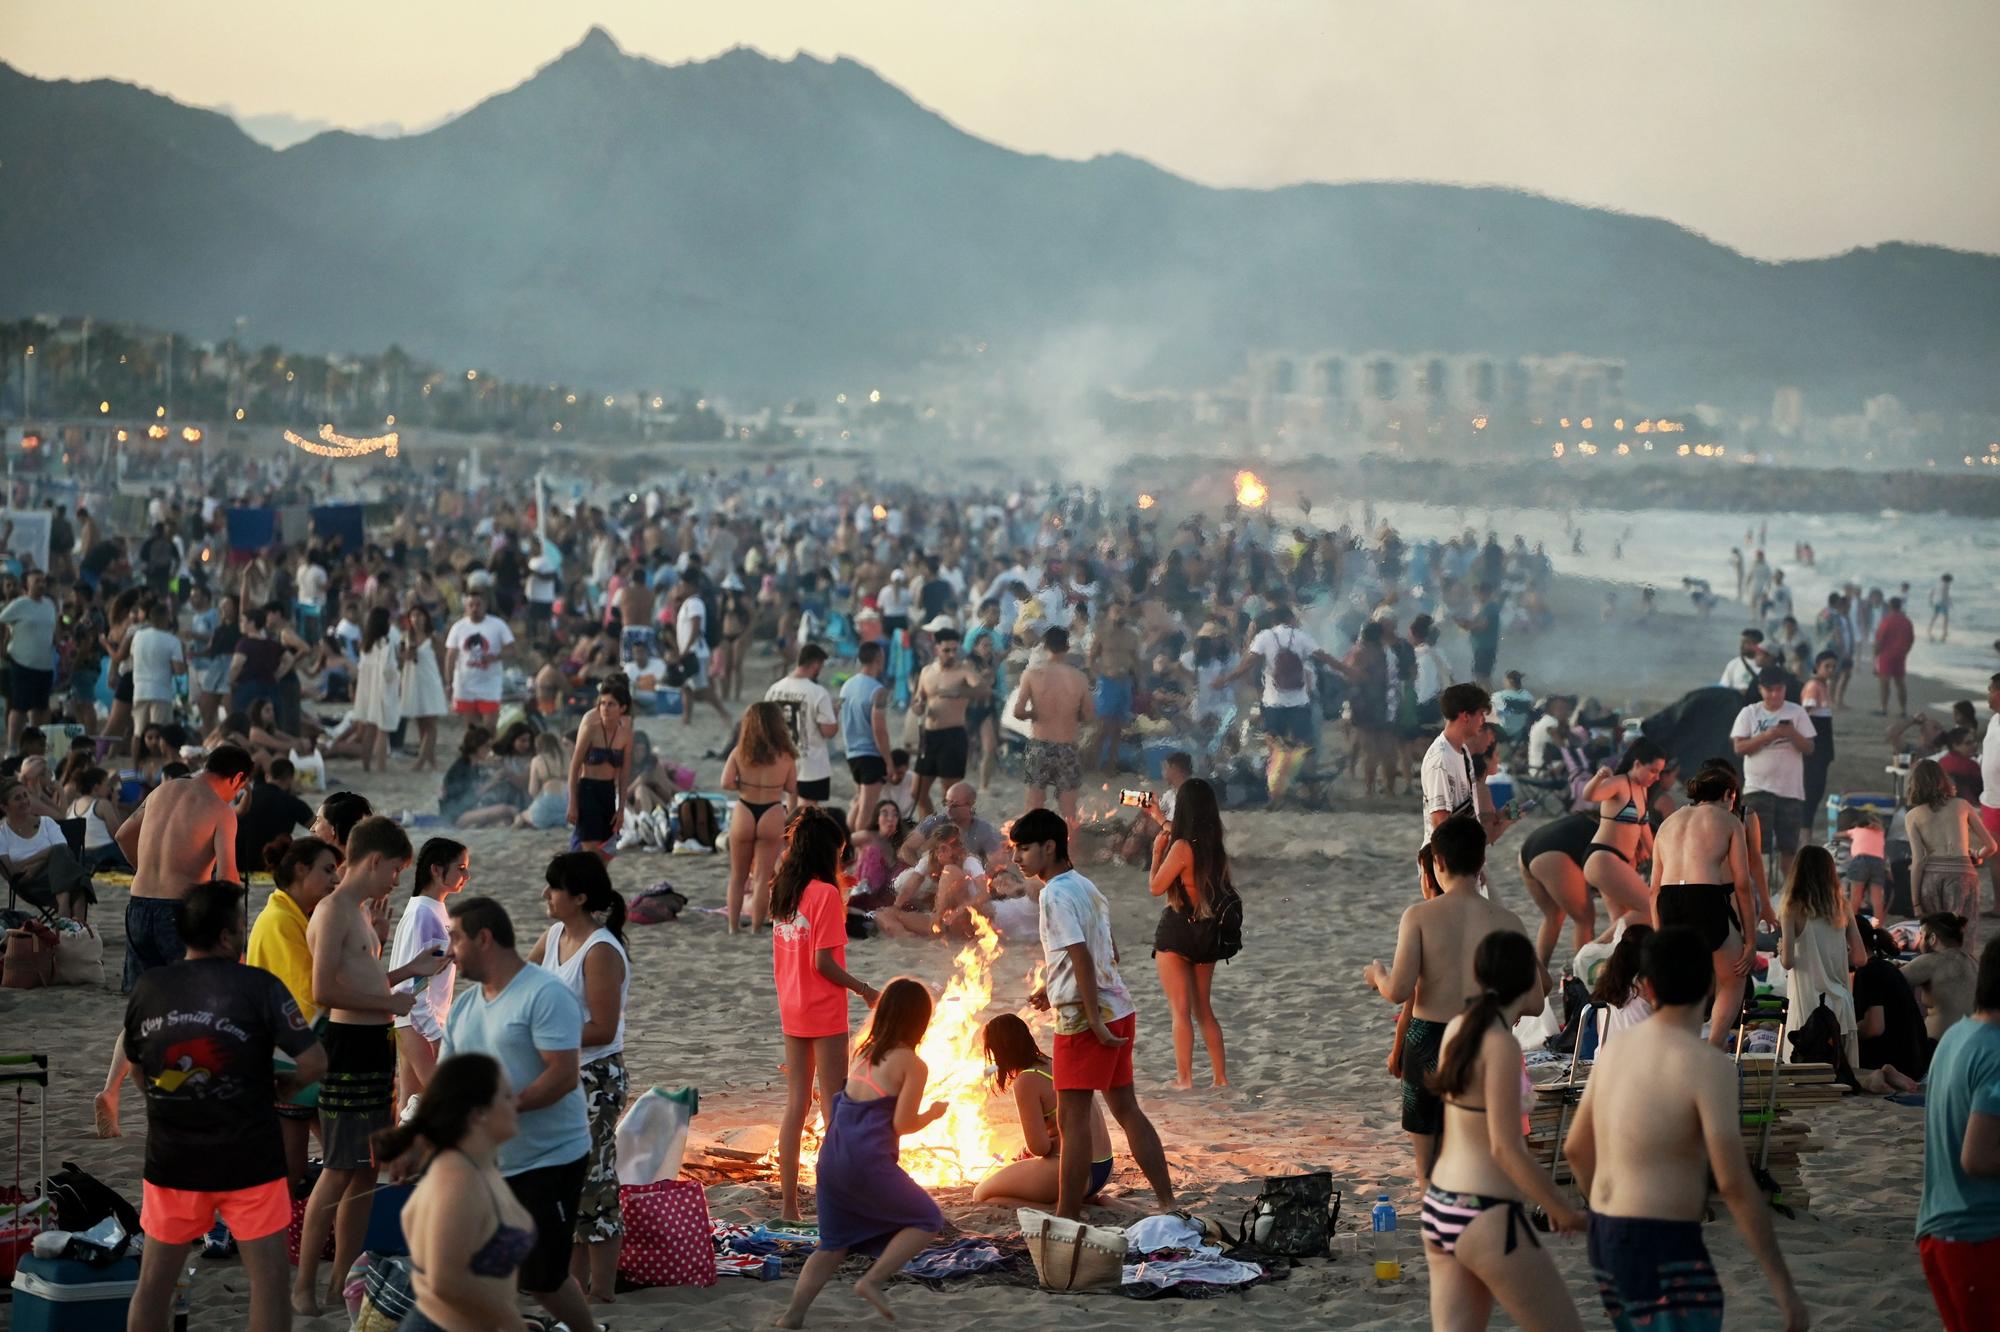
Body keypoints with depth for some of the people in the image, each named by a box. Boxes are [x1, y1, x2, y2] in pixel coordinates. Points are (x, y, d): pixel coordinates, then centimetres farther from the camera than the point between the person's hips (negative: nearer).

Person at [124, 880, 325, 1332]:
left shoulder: (148, 989, -1)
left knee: (154, 1282, 15)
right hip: (249, 1161, -3)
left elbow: (133, 1065, 13)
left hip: (171, 1159, 3)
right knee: (268, 1279, 5)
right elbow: (314, 1063, -14)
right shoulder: (259, 986, -12)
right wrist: (276, 1085, 4)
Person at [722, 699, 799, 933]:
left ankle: (733, 926, 17)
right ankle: (756, 928, 6)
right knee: (762, 878, 6)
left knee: (738, 877, 16)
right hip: (772, 816, -1)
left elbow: (726, 783, -13)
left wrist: (744, 786, 4)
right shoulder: (786, 756, -5)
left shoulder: (739, 753, -5)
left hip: (744, 814, 1)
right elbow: (792, 789, 1)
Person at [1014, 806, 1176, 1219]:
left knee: (1072, 1117, -4)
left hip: (1086, 1017, -9)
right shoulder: (1085, 887, 14)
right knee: (1126, 1109, 13)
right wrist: (1054, 987, 25)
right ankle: (1168, 1204, 13)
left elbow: (1082, 957, -21)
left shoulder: (1056, 894, -14)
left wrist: (1094, 1021, -21)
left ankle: (1067, 1218, -1)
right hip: (1119, 1009, 9)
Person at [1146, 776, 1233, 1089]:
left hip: (1178, 931, -7)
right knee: (1203, 1009, 17)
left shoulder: (1182, 847, -17)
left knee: (1180, 1010, -1)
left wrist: (1157, 850, 3)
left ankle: (1184, 1078, -4)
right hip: (1208, 933, 7)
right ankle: (1220, 1076, 15)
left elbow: (1156, 887, -11)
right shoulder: (1217, 848, 2)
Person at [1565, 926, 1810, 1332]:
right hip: (1663, 1253, -9)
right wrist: (1783, 1285, -17)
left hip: (1609, 1242, 9)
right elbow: (1735, 1185, -22)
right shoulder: (1709, 1065, -17)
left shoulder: (1617, 1049, 7)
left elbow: (1577, 1149, 18)